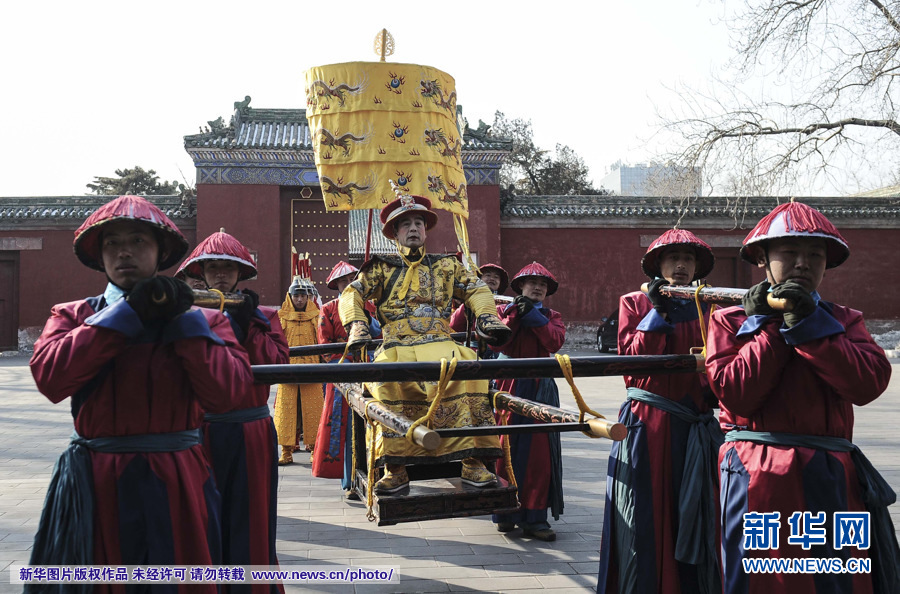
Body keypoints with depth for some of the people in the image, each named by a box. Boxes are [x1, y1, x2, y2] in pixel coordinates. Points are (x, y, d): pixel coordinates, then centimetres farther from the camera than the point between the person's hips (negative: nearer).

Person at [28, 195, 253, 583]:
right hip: (95, 487, 1)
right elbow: (49, 375, -15)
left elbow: (227, 391, -13)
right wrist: (126, 313, -12)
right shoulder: (73, 316, 6)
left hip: (177, 483, 0)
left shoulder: (202, 319, 3)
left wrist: (181, 317, -11)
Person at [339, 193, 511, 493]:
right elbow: (352, 293, 14)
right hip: (396, 347, 0)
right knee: (387, 381, -36)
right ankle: (395, 468, -29)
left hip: (440, 343, 1)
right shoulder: (382, 268, 22)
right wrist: (356, 325, -5)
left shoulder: (445, 265, 24)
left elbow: (477, 290, 21)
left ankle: (472, 463, -29)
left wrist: (487, 317, 1)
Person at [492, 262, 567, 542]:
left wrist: (534, 316, -10)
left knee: (539, 452, -2)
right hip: (509, 385, -1)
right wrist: (515, 316, -14)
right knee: (506, 448, 0)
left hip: (541, 388, 2)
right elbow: (496, 342, -8)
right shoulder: (504, 310, 8)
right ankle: (505, 512, 15)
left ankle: (533, 517, 6)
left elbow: (555, 342, -7)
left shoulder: (551, 316, 14)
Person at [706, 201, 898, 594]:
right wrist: (773, 326, -7)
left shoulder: (843, 321, 12)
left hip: (830, 484, 2)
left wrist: (808, 324, -11)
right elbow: (733, 392, -11)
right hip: (759, 483, -2)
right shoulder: (730, 320, 5)